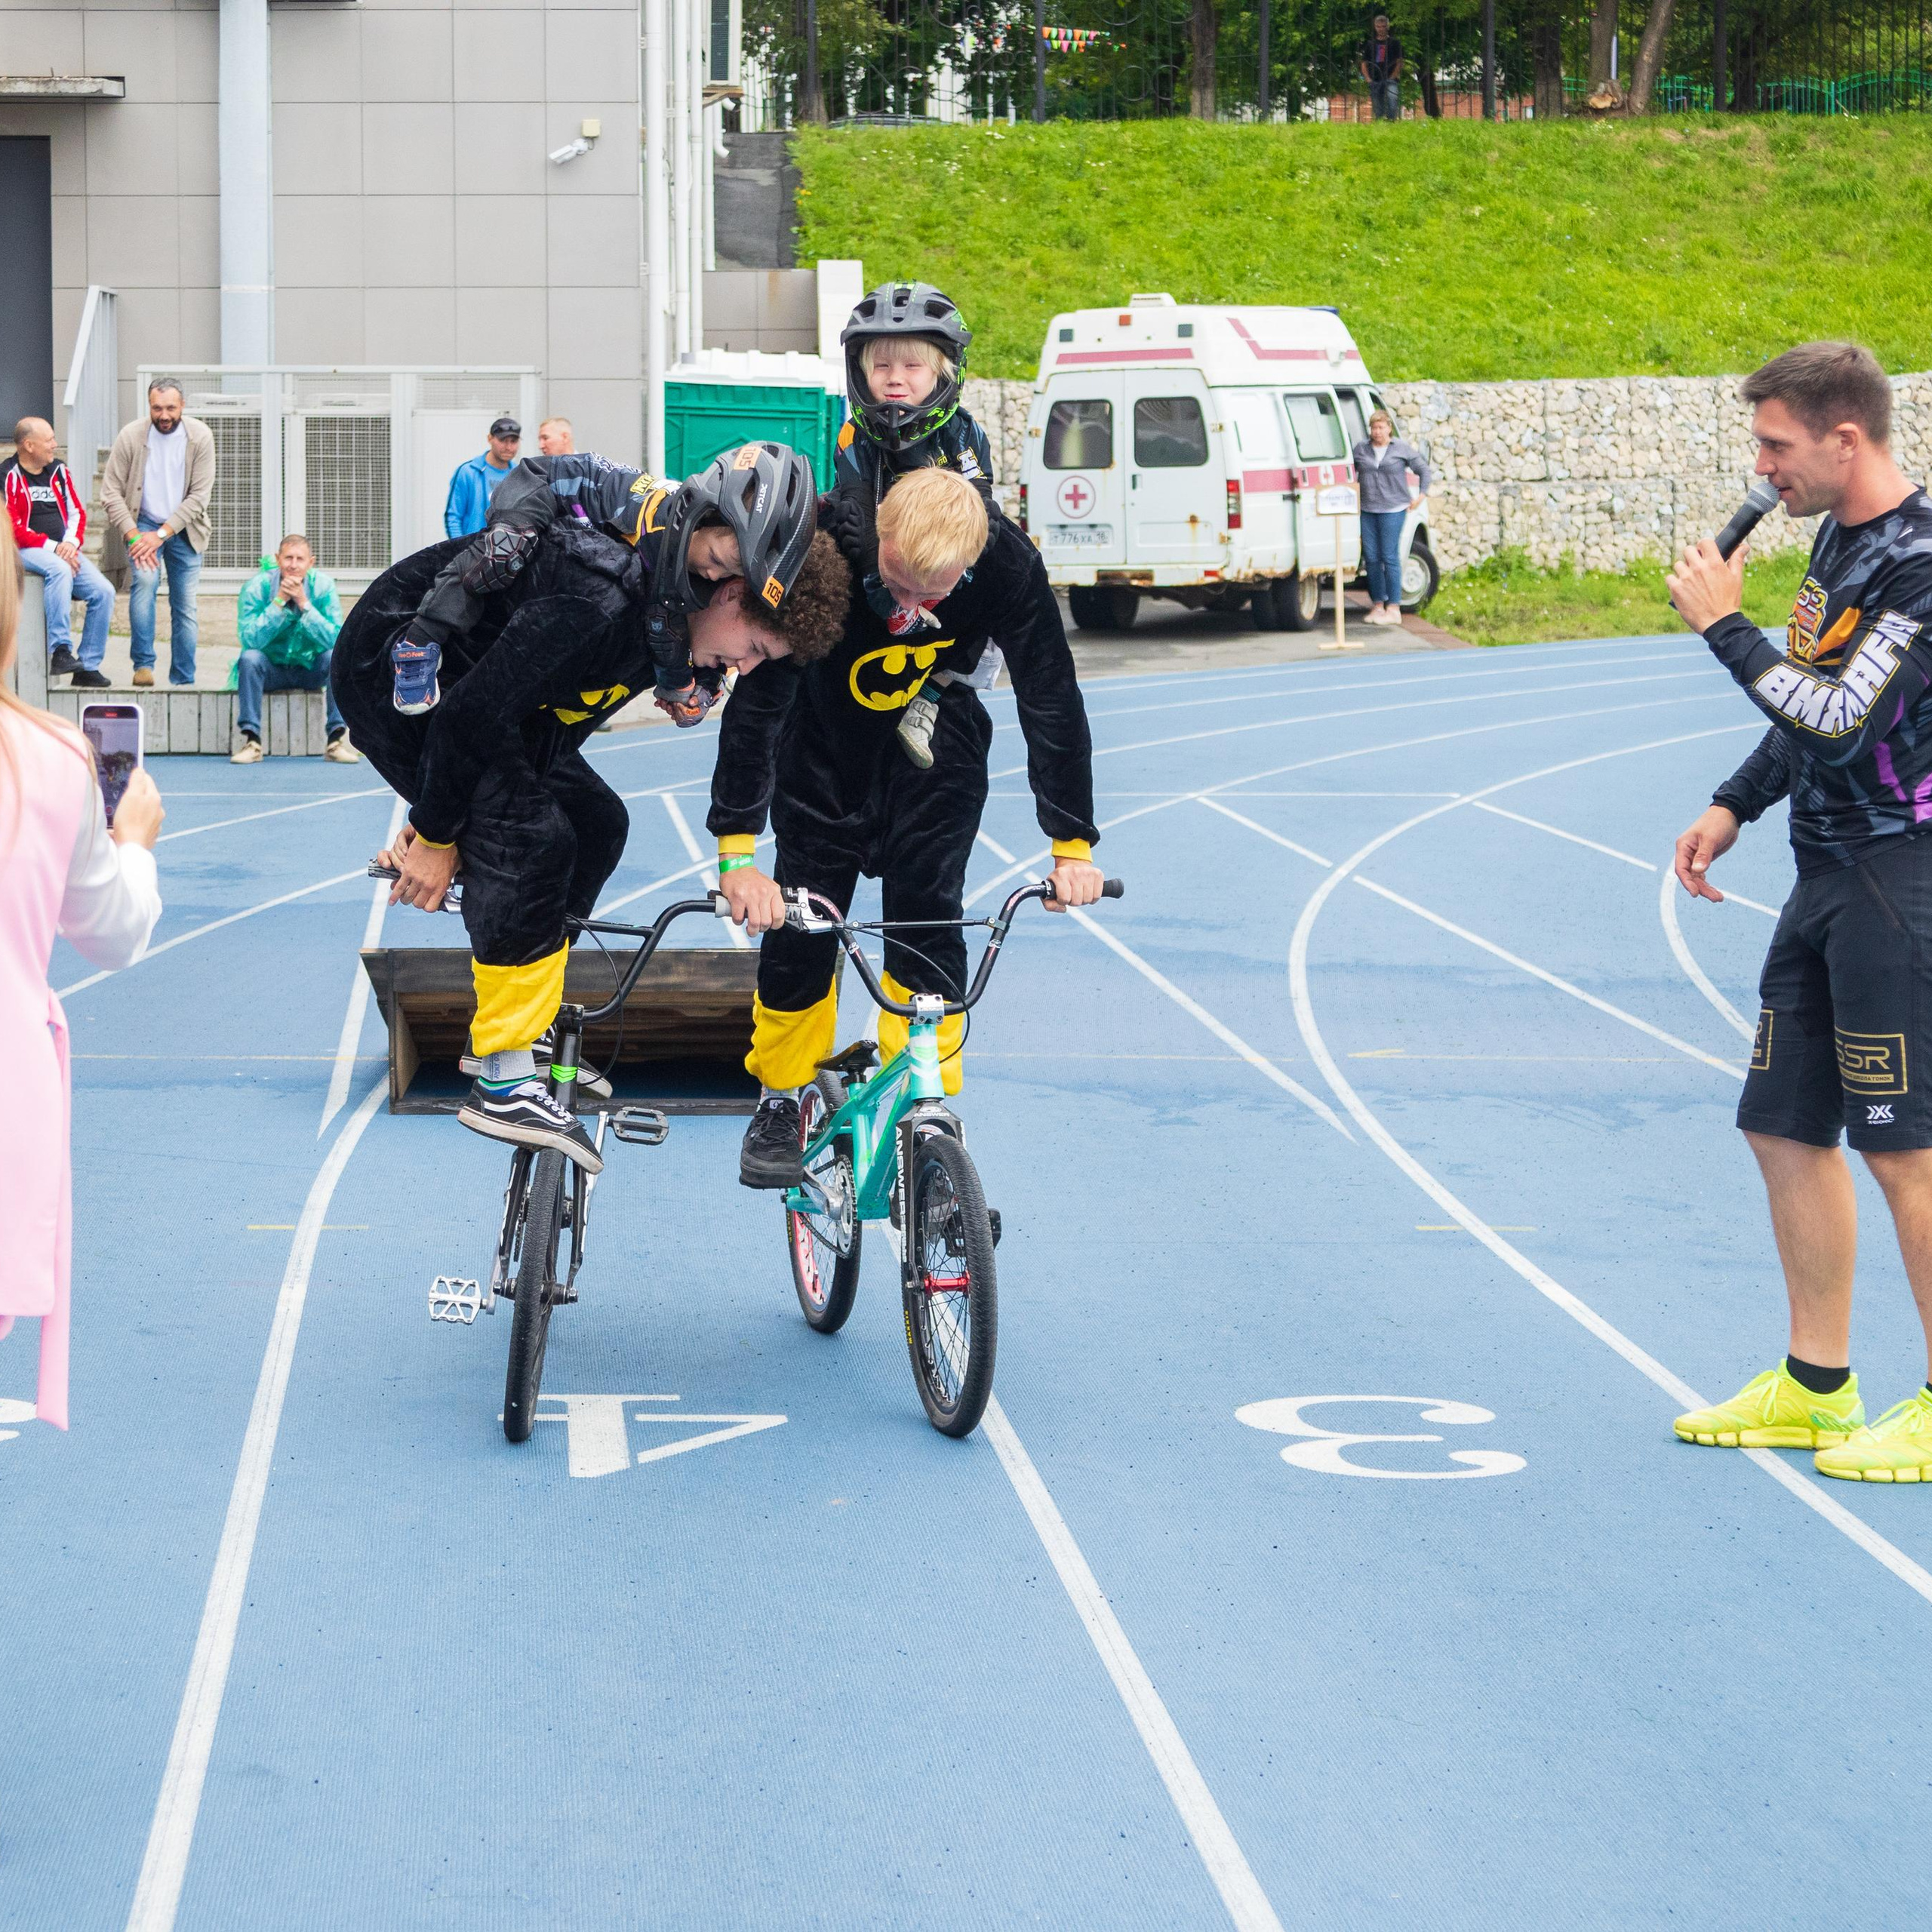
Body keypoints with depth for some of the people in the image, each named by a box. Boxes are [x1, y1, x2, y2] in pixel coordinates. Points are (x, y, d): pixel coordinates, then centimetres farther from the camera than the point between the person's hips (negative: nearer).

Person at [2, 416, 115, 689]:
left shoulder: (59, 471, 14)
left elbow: (77, 512, 16)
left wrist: (71, 543, -5)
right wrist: (52, 547, -18)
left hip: (63, 551, 7)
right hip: (24, 552, -6)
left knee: (103, 591, -13)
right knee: (60, 571, -38)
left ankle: (88, 666, -9)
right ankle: (60, 652, -40)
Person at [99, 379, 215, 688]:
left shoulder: (200, 437, -10)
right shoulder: (131, 437, -12)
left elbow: (199, 496, -11)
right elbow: (111, 492, -9)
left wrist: (161, 534, -19)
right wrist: (133, 535, -21)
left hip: (184, 529, 1)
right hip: (142, 524, -1)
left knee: (185, 607, 1)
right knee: (145, 578, -27)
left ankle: (183, 682, 11)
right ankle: (143, 664, -23)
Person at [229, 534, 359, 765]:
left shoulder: (323, 587, -12)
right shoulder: (256, 587, -15)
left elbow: (334, 640, -22)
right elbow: (250, 640, -25)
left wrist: (304, 604, -30)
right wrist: (279, 602, -29)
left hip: (311, 670, 1)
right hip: (271, 670, -1)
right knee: (250, 658, -30)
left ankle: (336, 740, -25)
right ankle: (251, 741, -28)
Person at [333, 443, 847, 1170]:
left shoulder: (668, 604, -4)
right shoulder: (601, 598, -35)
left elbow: (562, 720, 6)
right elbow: (471, 716, -30)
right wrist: (435, 836, -17)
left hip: (467, 669, 10)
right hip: (390, 667, -10)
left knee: (595, 823, 6)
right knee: (530, 838, -21)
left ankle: (523, 1031, 16)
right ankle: (503, 1083, -16)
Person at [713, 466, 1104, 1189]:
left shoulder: (1009, 566, -32)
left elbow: (1051, 699, -20)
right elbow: (757, 701, -34)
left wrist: (1073, 845, -18)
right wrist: (737, 853, -39)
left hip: (936, 748, 1)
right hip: (826, 736, 0)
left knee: (927, 919, -9)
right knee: (799, 924, -3)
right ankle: (779, 1103, 14)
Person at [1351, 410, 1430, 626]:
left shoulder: (1402, 449, 2)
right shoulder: (1361, 448, 10)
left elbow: (1424, 470, 10)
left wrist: (1421, 495, 5)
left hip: (1393, 510, -4)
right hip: (1367, 511, 4)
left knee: (1390, 558, -6)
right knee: (1371, 558, 4)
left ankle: (1393, 608, -2)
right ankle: (1378, 605, 14)